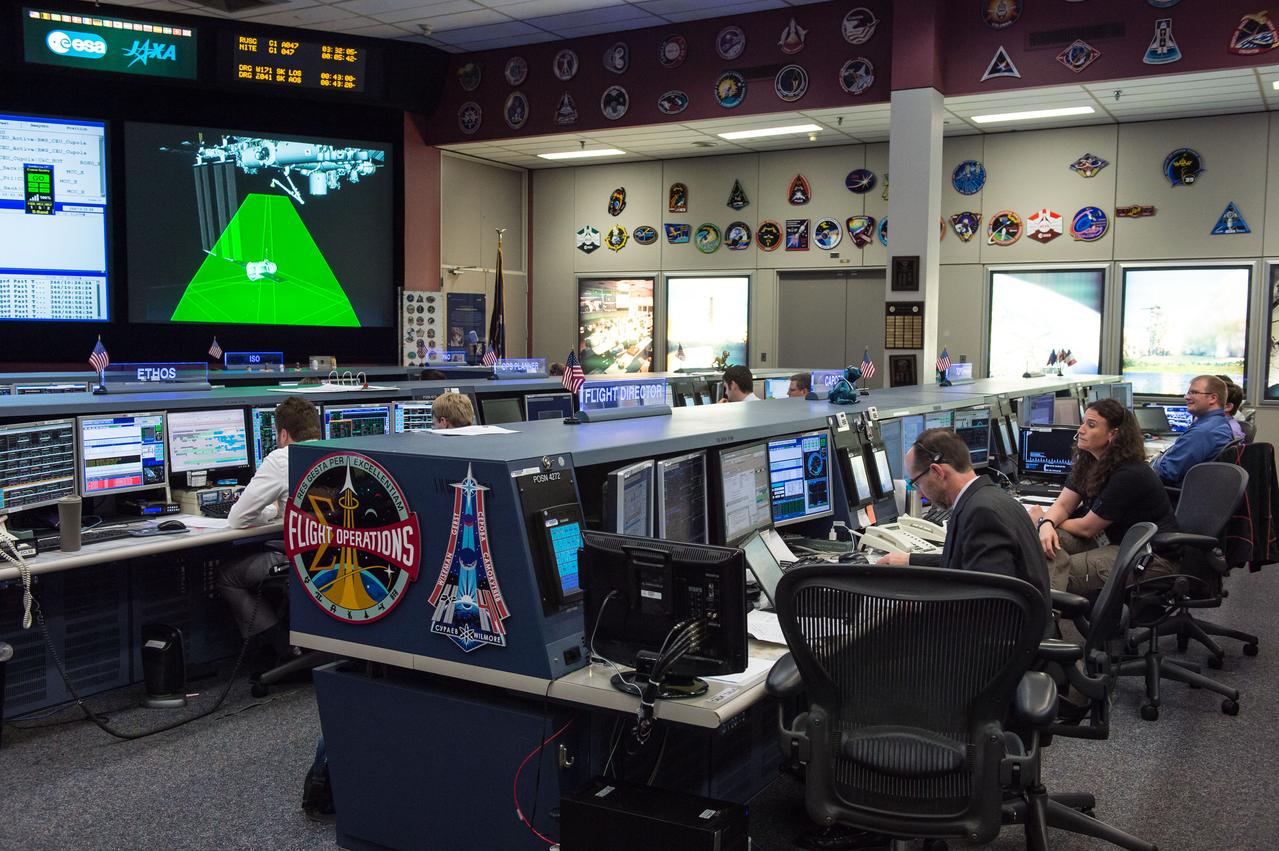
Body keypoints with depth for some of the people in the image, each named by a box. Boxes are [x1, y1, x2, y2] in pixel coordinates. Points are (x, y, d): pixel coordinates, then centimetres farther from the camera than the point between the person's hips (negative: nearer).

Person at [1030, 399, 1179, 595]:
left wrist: (1042, 519, -2)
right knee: (1051, 540, -16)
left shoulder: (1129, 475, -23)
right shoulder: (1086, 461, 4)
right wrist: (1047, 524, -22)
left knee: (1065, 570, -28)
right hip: (1118, 545, 8)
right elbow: (1063, 504, 1)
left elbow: (1087, 528, -17)